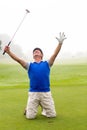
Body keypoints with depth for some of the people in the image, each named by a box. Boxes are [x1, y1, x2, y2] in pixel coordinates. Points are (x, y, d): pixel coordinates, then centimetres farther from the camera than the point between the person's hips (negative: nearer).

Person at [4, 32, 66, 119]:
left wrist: (60, 43, -13)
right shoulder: (29, 65, 11)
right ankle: (28, 109, 32)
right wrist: (9, 52, -14)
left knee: (52, 115, 1)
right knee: (30, 116, -3)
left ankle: (44, 109, 33)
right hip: (33, 93, 0)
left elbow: (55, 54, -1)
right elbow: (18, 60, -1)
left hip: (46, 93, 0)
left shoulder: (47, 64, 11)